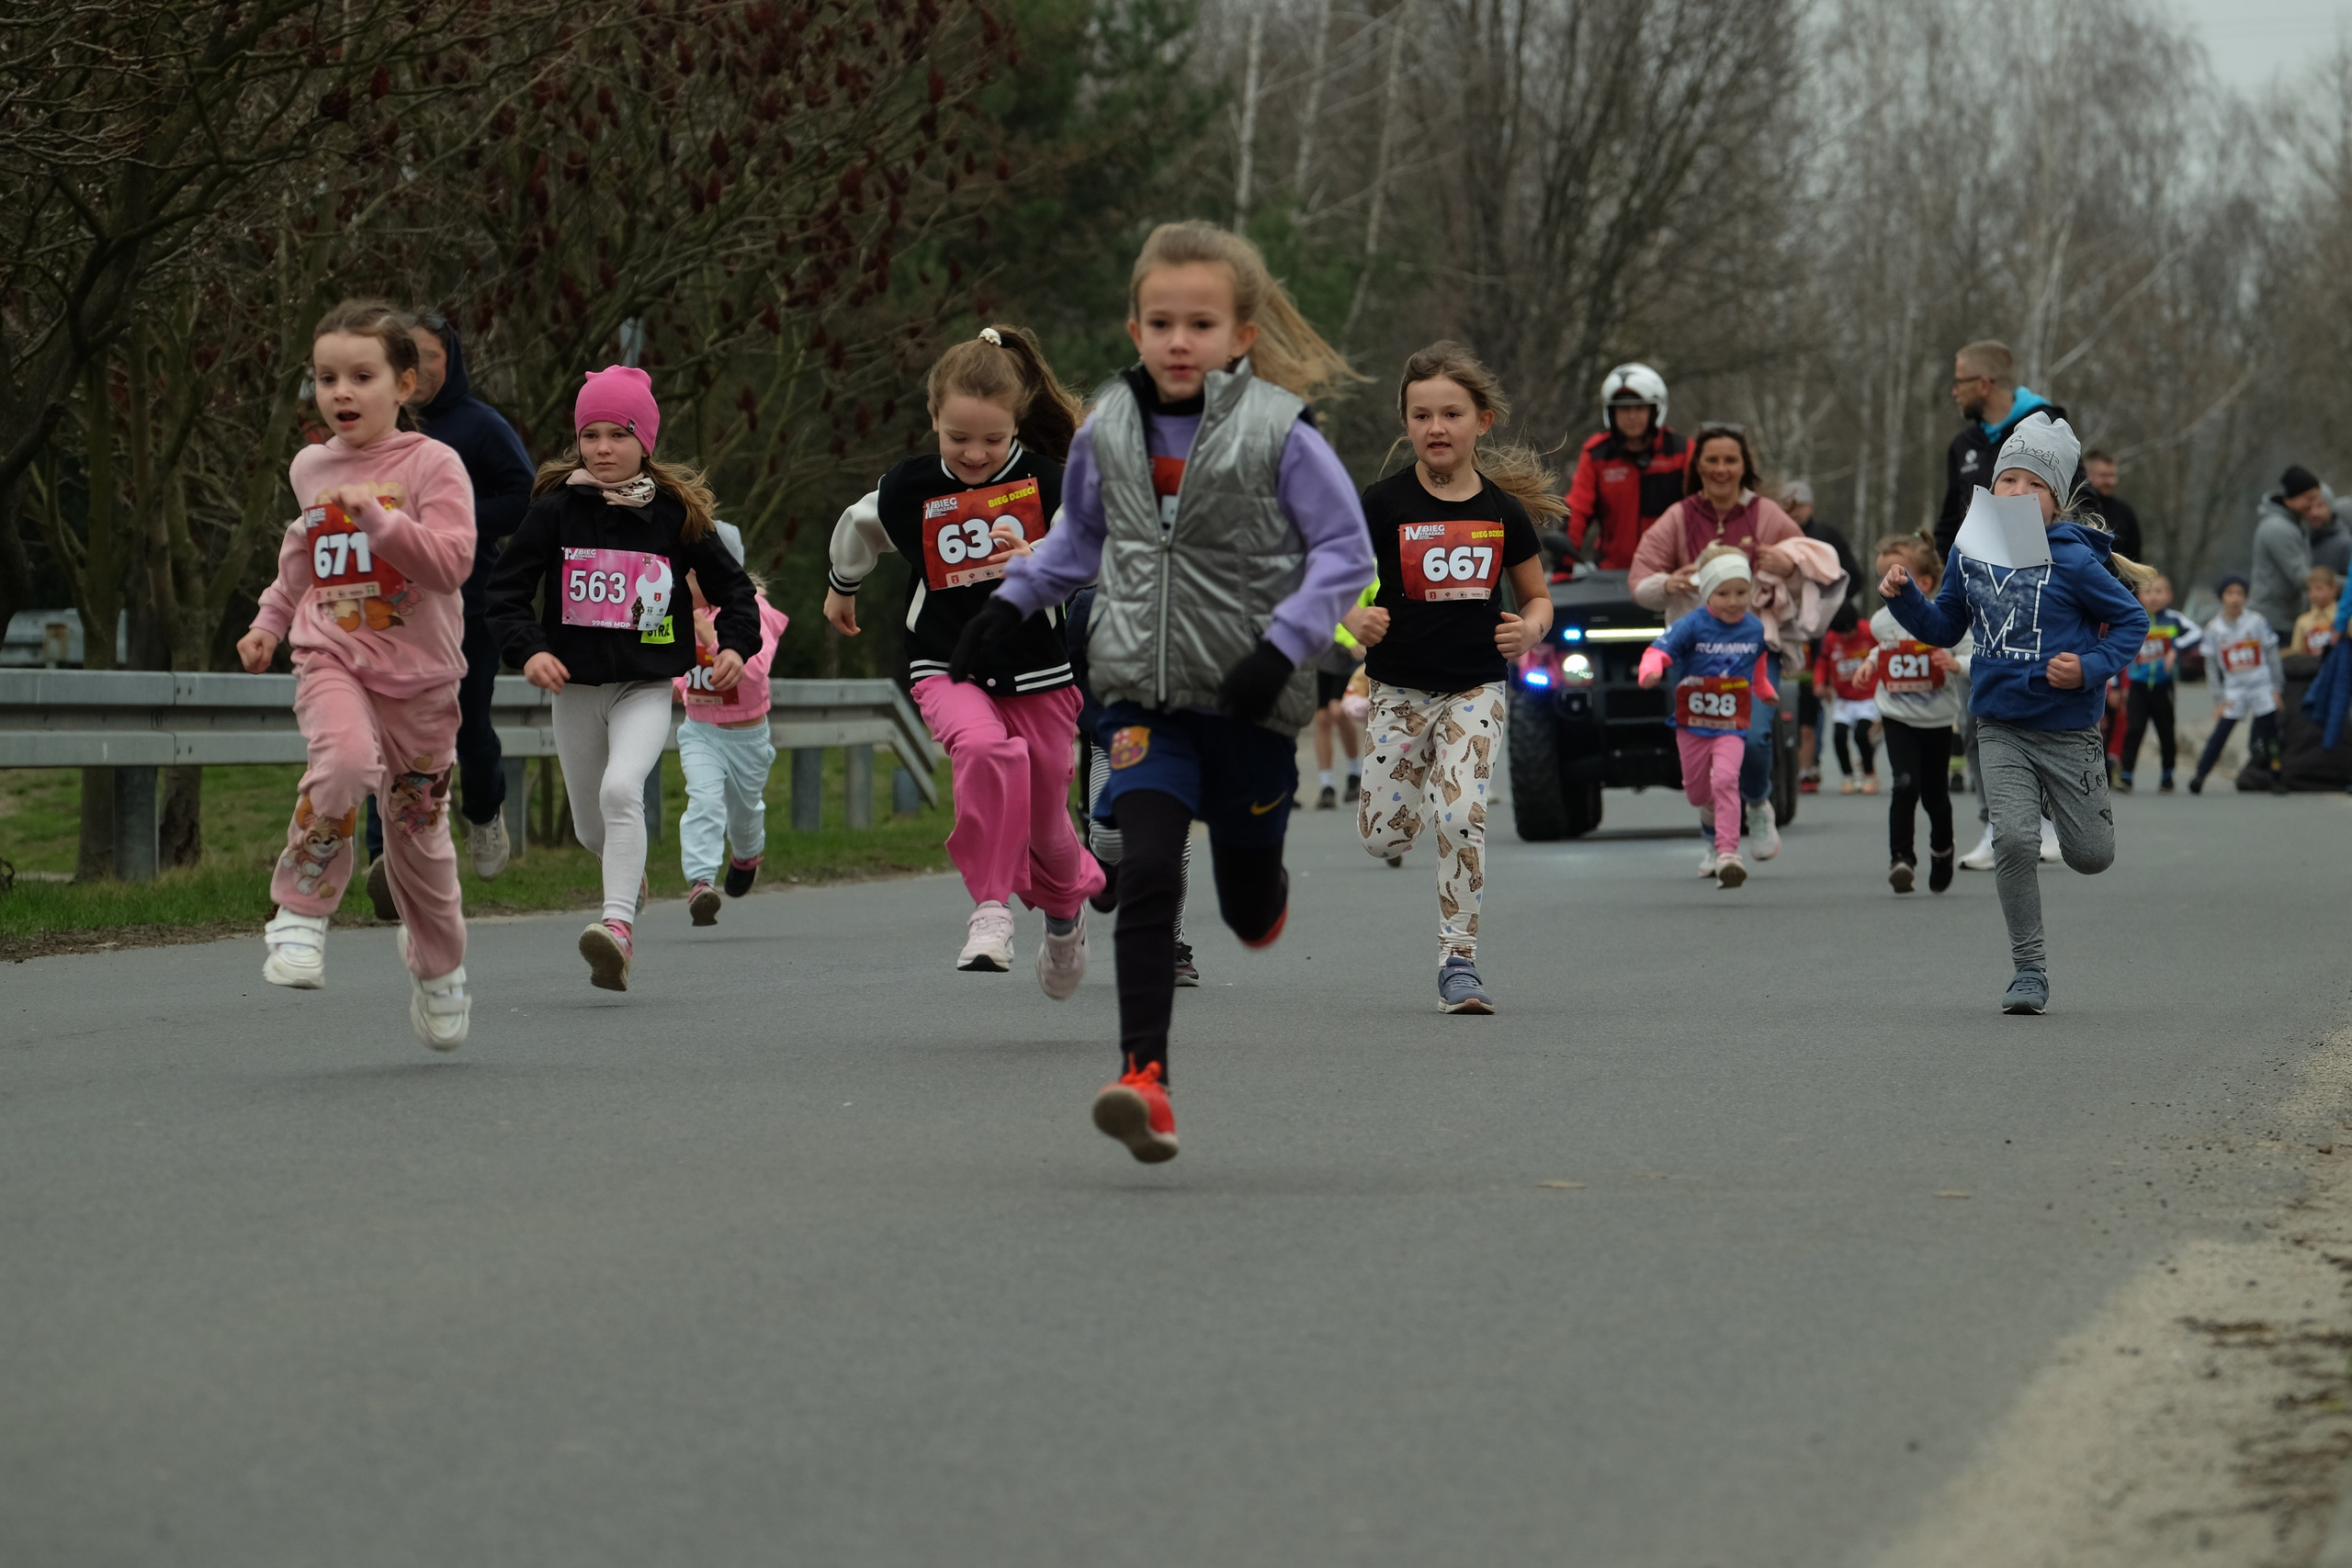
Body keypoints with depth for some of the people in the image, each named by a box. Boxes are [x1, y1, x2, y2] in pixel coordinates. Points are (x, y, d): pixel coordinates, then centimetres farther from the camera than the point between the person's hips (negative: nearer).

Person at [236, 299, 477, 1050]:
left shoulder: (432, 465, -6)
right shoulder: (310, 468, 8)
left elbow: (452, 562, -19)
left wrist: (379, 516, -27)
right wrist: (270, 621, 19)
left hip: (418, 675, -1)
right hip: (332, 659, 1)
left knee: (418, 825, 9)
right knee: (345, 760, -32)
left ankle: (436, 962, 34)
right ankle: (300, 911, -19)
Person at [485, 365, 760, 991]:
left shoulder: (676, 514, -3)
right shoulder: (555, 510, -3)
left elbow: (732, 586, 7)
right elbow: (507, 587, 0)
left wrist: (735, 645, -11)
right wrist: (528, 650, -17)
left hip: (647, 687, -2)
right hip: (574, 687, 2)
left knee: (621, 789, -29)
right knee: (591, 828, 14)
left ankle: (619, 926, -33)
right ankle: (631, 872, 50)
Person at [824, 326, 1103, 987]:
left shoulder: (1046, 482, -10)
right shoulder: (909, 489, -5)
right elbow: (857, 528, 17)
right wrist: (842, 587, 35)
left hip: (1039, 673, 0)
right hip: (946, 667, 0)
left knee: (1043, 820, 11)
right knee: (987, 750, -33)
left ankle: (1066, 907, 45)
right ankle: (989, 908, -25)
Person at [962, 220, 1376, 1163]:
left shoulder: (1279, 433, -10)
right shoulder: (1108, 431, 2)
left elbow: (1347, 551, -7)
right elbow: (1080, 538, 21)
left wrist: (1283, 646, -19)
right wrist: (1012, 602, 9)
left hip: (1249, 702, -1)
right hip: (1144, 694, 1)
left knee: (1248, 908, 14)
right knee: (1149, 872, -19)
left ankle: (1268, 895, 54)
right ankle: (1144, 1080, -21)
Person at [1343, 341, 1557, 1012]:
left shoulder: (1503, 510, -1)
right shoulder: (1384, 503, -7)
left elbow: (1537, 596, 10)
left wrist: (1531, 629, -12)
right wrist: (1356, 618, -26)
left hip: (1476, 687, 0)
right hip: (1399, 687, 0)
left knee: (1463, 820, -14)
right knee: (1386, 838, 0)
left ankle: (1458, 959, -3)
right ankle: (1397, 788, 37)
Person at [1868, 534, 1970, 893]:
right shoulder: (1881, 621, 1)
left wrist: (1957, 663, -33)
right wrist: (1871, 663, 7)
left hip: (1938, 721, -1)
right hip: (1897, 719, 1)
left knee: (1935, 794, 12)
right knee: (1905, 786, -19)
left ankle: (1942, 850, 39)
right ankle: (1901, 858, -18)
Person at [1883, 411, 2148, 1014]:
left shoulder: (2073, 561, -12)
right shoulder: (1972, 554, 1)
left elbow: (2132, 620, -3)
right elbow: (1944, 628, 14)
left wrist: (2092, 668, -17)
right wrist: (1904, 596, -3)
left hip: (2067, 731, -2)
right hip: (2000, 729, 2)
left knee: (2091, 856, 7)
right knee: (2014, 840, -17)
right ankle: (2029, 968, -2)